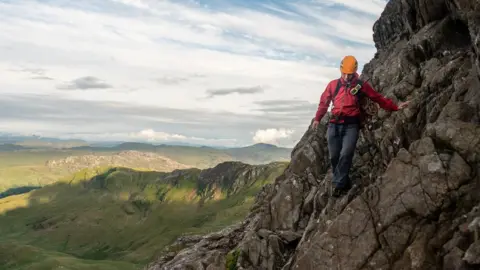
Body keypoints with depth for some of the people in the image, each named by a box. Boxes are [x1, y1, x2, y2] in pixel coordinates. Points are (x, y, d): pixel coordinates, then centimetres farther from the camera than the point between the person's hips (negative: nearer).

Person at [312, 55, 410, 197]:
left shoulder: (361, 85, 3)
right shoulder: (333, 84, 7)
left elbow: (378, 98, 6)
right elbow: (324, 102, 17)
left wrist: (395, 107, 2)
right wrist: (317, 118, 19)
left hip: (351, 125, -3)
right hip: (334, 125, 3)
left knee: (346, 154, -17)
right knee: (334, 156, 2)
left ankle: (339, 184, -6)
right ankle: (344, 183, 16)